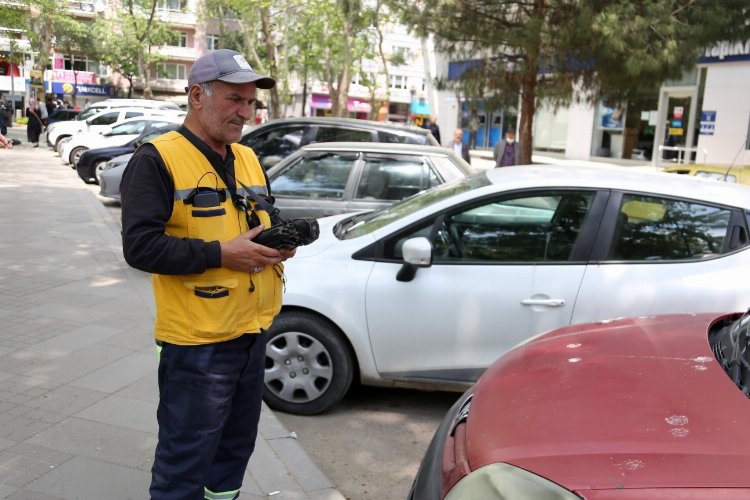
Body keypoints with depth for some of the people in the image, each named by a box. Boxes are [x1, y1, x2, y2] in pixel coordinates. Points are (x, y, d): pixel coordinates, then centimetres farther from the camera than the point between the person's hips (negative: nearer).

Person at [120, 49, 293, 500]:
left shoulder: (248, 158, 11)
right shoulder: (157, 159, -12)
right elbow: (140, 246, -19)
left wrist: (279, 242, -2)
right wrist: (220, 254, -24)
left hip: (254, 331, 8)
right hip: (197, 342, -7)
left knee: (237, 444, 23)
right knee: (185, 460, 5)